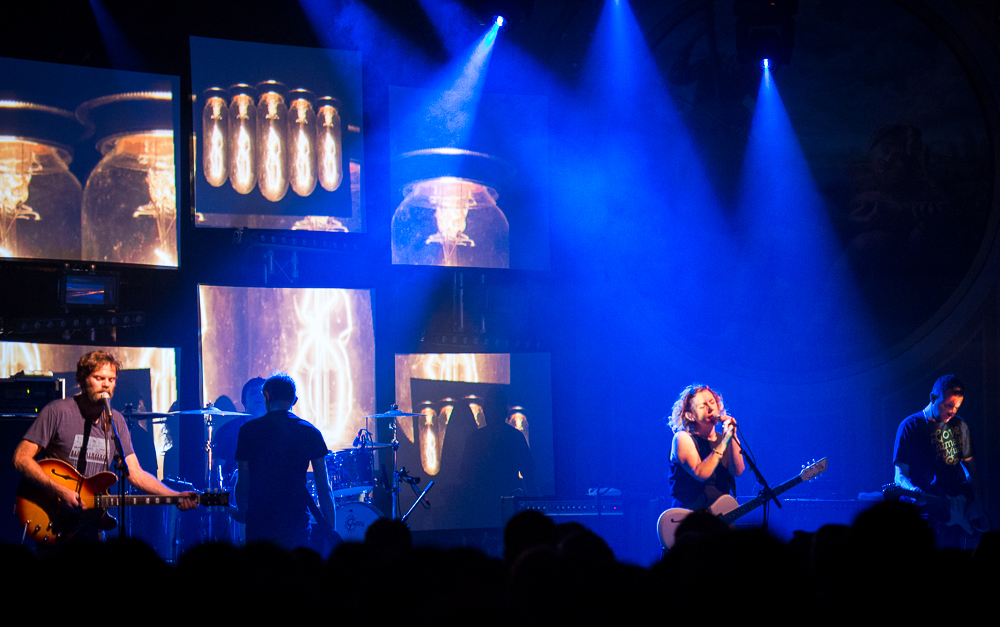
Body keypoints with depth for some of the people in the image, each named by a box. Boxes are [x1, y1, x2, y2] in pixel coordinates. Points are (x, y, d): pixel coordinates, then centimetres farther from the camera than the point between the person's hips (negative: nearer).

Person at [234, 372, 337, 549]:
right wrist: (330, 529, 7)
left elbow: (243, 484, 0)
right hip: (297, 520, 1)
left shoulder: (249, 430, 0)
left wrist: (243, 514, 16)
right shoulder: (310, 432, 3)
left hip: (260, 521, -1)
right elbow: (324, 488, 2)